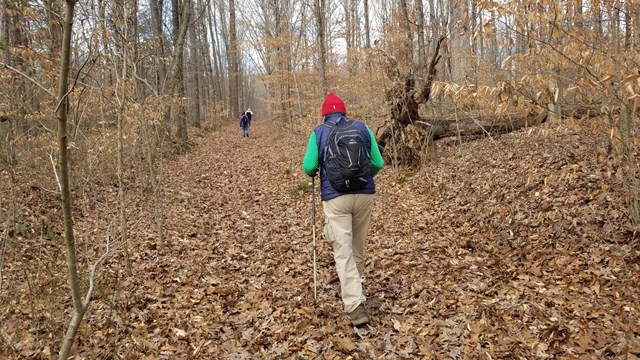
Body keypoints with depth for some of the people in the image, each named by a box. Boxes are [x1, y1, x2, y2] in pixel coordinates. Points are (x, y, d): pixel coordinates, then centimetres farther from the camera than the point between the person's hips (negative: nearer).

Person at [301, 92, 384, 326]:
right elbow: (378, 164, 8)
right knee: (358, 247, 21)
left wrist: (315, 173, 20)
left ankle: (356, 306, -12)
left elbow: (308, 168, -4)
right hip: (364, 194, 3)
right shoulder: (362, 128, 9)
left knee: (343, 251, -3)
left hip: (335, 197, -3)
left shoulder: (319, 132, 3)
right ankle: (353, 289, 39)